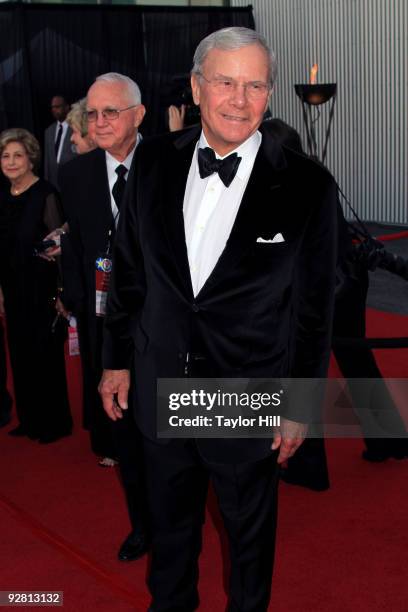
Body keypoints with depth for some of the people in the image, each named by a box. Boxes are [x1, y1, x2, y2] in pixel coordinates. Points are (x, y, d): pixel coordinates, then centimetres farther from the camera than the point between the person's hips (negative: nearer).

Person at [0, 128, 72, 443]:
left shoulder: (46, 194, -13)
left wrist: (61, 293, -23)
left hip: (42, 290, -7)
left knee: (46, 354, 3)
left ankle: (55, 423, 17)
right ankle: (30, 420, 27)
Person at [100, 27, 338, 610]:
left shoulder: (306, 185, -15)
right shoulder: (155, 159, -4)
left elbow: (314, 305, -8)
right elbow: (128, 266, 5)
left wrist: (299, 407, -5)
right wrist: (117, 358, 8)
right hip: (160, 386, 3)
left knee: (249, 530, 21)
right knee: (169, 521, 24)